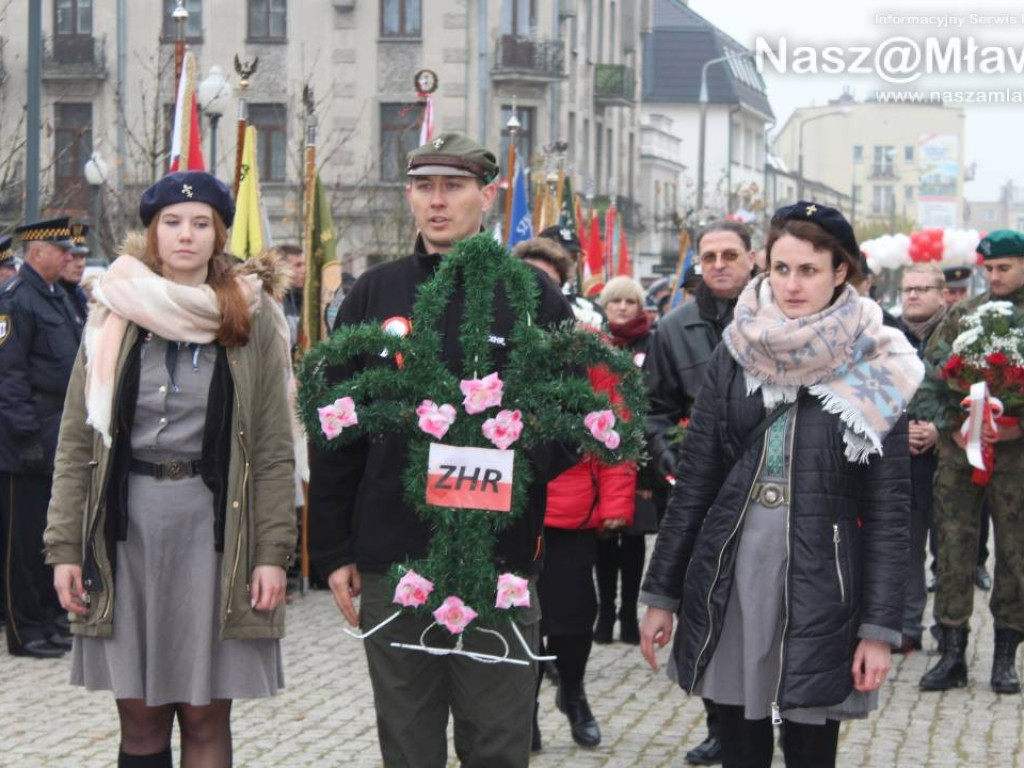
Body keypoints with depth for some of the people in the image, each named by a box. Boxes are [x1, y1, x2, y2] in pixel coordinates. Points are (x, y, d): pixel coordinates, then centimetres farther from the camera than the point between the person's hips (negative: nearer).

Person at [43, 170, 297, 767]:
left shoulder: (252, 321, 3)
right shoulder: (117, 318, 7)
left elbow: (273, 449, 1)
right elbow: (77, 443, 7)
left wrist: (274, 552, -6)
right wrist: (65, 547, 0)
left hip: (215, 525, -1)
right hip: (126, 525, 1)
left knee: (206, 716, 2)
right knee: (140, 718, 5)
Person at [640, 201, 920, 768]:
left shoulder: (873, 375, -2)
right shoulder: (735, 355, 5)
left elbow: (889, 509, -2)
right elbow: (695, 482, 8)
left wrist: (878, 628, -7)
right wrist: (661, 593, 7)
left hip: (821, 590, -2)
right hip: (729, 581, 3)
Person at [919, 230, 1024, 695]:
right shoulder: (963, 314, 10)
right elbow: (930, 372, 8)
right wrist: (954, 425, -6)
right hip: (959, 449, 2)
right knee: (954, 549, 1)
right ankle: (952, 653, 7)